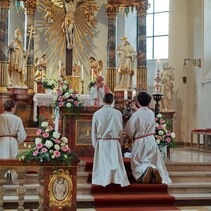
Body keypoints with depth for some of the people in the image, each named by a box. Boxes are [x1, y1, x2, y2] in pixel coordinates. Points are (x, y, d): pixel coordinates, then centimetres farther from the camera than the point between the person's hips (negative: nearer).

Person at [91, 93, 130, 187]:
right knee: (116, 163, 5)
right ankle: (120, 180, 0)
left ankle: (103, 180, 7)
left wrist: (95, 144, 10)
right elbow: (121, 130, 4)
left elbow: (94, 131, 1)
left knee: (102, 163, 8)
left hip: (101, 143, 0)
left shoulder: (97, 114, -5)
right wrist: (120, 142, 16)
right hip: (114, 143, 0)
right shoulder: (118, 113, -3)